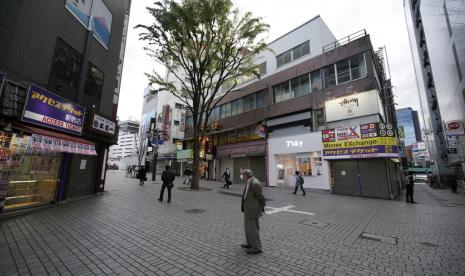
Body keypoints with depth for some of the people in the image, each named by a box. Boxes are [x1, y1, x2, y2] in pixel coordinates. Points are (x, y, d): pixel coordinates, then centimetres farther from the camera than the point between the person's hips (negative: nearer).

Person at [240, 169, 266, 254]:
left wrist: (262, 207, -1)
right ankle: (250, 243, 36)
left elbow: (261, 196, -16)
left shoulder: (254, 183, -24)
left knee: (253, 229, 2)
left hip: (252, 210, -10)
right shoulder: (250, 182, 7)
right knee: (248, 227, 21)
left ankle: (257, 248, 17)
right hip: (248, 209, 10)